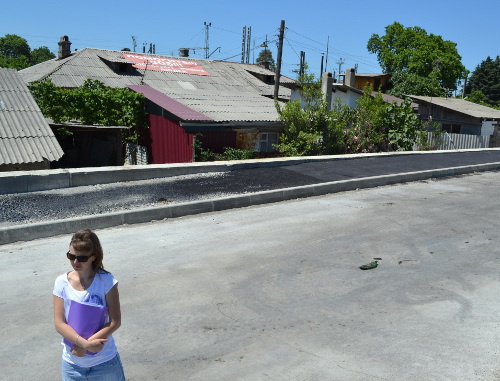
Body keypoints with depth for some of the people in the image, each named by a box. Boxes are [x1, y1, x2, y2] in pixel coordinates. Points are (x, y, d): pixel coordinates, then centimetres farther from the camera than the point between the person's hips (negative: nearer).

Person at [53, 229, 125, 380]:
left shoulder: (106, 280, -14)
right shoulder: (62, 283, -8)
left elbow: (115, 321, -13)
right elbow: (59, 324, -9)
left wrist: (83, 348, -18)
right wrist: (85, 344, -21)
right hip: (72, 364, 2)